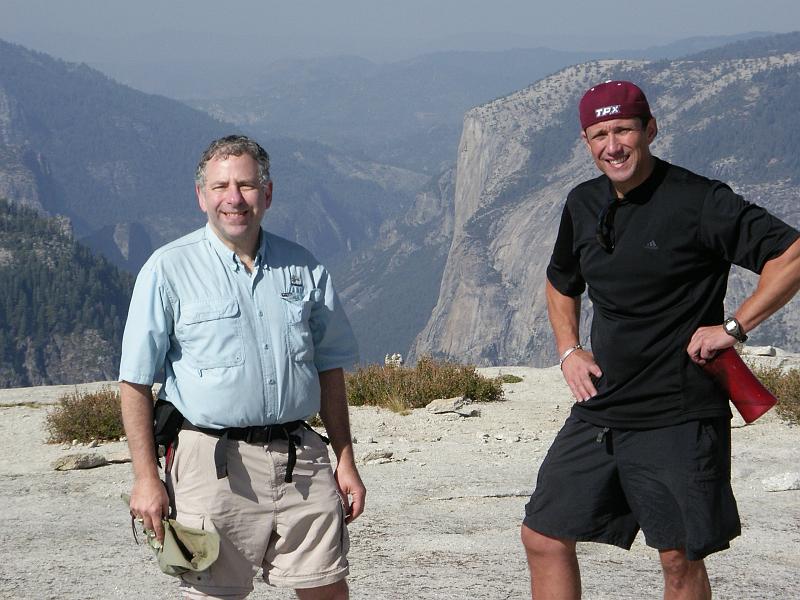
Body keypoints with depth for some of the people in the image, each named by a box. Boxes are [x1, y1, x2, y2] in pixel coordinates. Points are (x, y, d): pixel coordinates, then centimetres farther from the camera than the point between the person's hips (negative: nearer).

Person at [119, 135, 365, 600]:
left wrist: (346, 461, 13)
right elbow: (136, 382, -3)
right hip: (214, 464, -3)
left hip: (301, 458, 3)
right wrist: (146, 477, -8)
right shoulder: (169, 270, -2)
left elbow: (329, 370, 17)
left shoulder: (303, 268, 10)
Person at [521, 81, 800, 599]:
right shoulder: (583, 205, 9)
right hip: (599, 410, 7)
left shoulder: (698, 201, -12)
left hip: (679, 417, -6)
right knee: (543, 537, 7)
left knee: (680, 558, 1)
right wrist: (569, 351, 11)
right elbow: (561, 284, 28)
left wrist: (734, 328, -18)